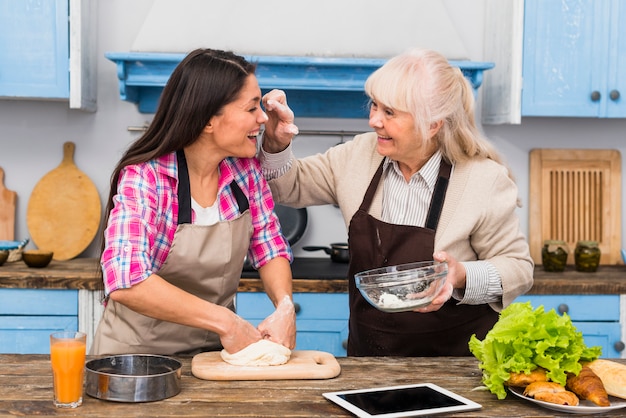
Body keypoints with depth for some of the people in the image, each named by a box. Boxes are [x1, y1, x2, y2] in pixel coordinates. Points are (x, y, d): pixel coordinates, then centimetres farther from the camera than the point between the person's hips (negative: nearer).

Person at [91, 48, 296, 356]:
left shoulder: (246, 168, -3)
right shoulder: (144, 178, -18)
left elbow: (270, 249, 4)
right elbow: (125, 283, -30)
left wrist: (285, 306, -15)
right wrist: (224, 321, -30)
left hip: (215, 349, 4)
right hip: (138, 352, -4)